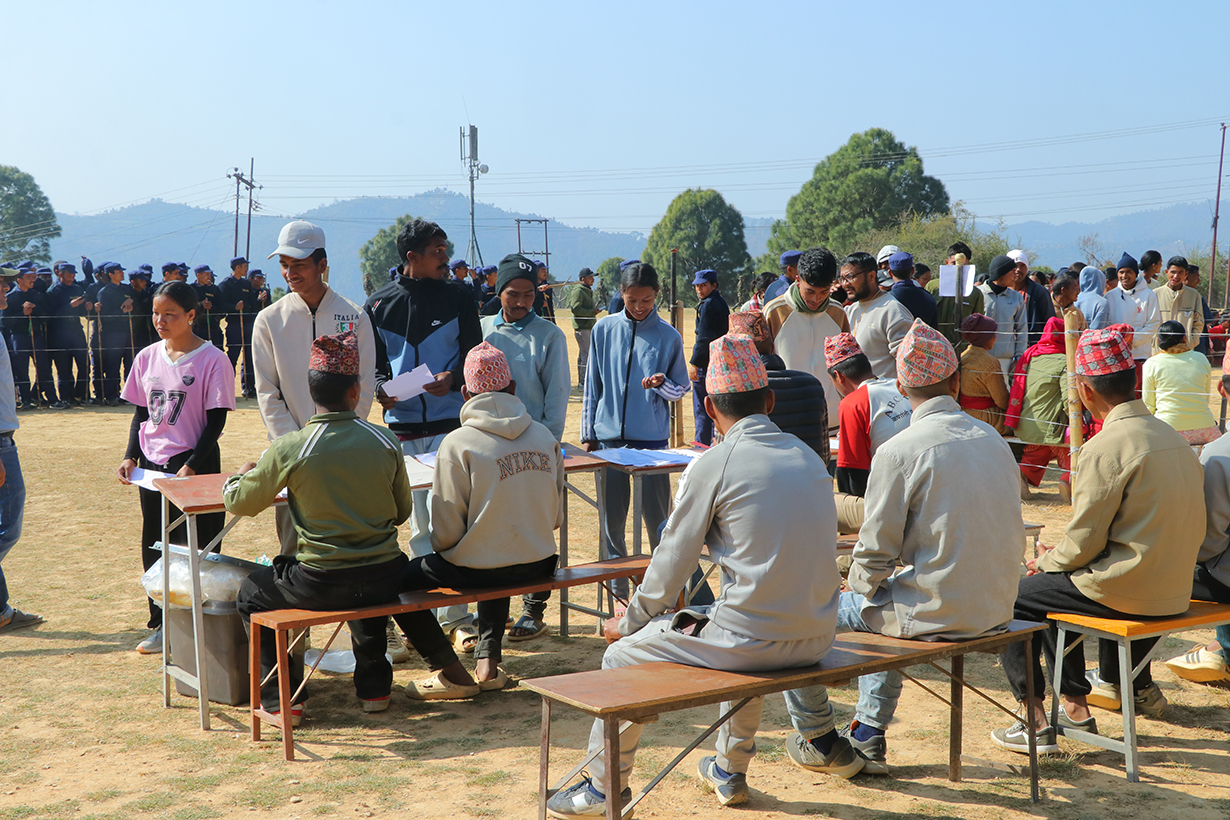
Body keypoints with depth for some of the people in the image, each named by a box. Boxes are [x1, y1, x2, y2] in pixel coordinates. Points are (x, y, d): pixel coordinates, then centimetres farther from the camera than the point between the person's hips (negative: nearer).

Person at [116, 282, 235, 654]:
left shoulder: (212, 360, -9)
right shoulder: (147, 357, 6)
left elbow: (216, 421, -10)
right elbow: (141, 413, 14)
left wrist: (192, 466, -16)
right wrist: (131, 456, 1)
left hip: (195, 463, -5)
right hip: (152, 465, 6)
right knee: (154, 546, 11)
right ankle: (161, 624, 23)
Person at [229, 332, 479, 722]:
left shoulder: (289, 449, -12)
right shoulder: (385, 442, -4)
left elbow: (238, 503, 3)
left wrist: (240, 477, 26)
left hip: (319, 586, -3)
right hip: (385, 579, 3)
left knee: (250, 594, 23)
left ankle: (282, 697, 19)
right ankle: (374, 686, 41)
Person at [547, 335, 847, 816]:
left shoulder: (713, 465, -10)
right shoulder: (810, 458, 9)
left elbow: (671, 563, -3)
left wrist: (628, 622, 14)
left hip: (752, 639, -7)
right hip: (815, 638, 7)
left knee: (622, 657, 12)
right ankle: (730, 771, 47)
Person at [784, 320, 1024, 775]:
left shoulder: (899, 451, -16)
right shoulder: (994, 440, 4)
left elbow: (876, 552, -14)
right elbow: (1011, 535, 14)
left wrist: (855, 586, 9)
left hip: (934, 613, -7)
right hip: (995, 612, 7)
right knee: (884, 601, 35)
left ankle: (814, 738, 29)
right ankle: (869, 734, 35)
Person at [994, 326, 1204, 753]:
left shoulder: (1107, 446, -20)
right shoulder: (1170, 435, 8)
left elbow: (1084, 542, -18)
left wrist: (1045, 562, 5)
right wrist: (1055, 558, 19)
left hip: (1125, 590, -9)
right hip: (1174, 591, 9)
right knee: (1054, 583, 30)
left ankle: (1035, 720, 5)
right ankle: (1074, 705, 35)